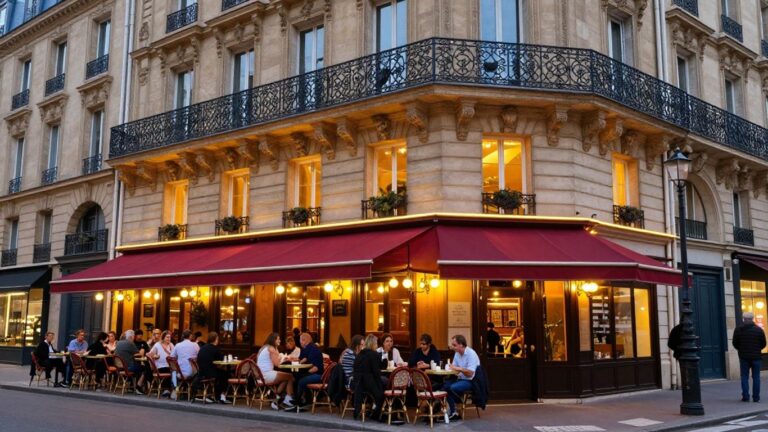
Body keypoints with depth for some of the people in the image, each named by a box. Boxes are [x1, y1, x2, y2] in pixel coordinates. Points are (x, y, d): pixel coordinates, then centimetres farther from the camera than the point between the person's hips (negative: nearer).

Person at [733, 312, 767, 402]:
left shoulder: (738, 329, -2)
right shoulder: (759, 330, -3)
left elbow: (735, 343, 0)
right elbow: (763, 344, 1)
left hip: (743, 357, 0)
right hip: (756, 357, 0)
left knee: (744, 377, 5)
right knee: (756, 377, 6)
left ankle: (745, 397, 2)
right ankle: (756, 397, 6)